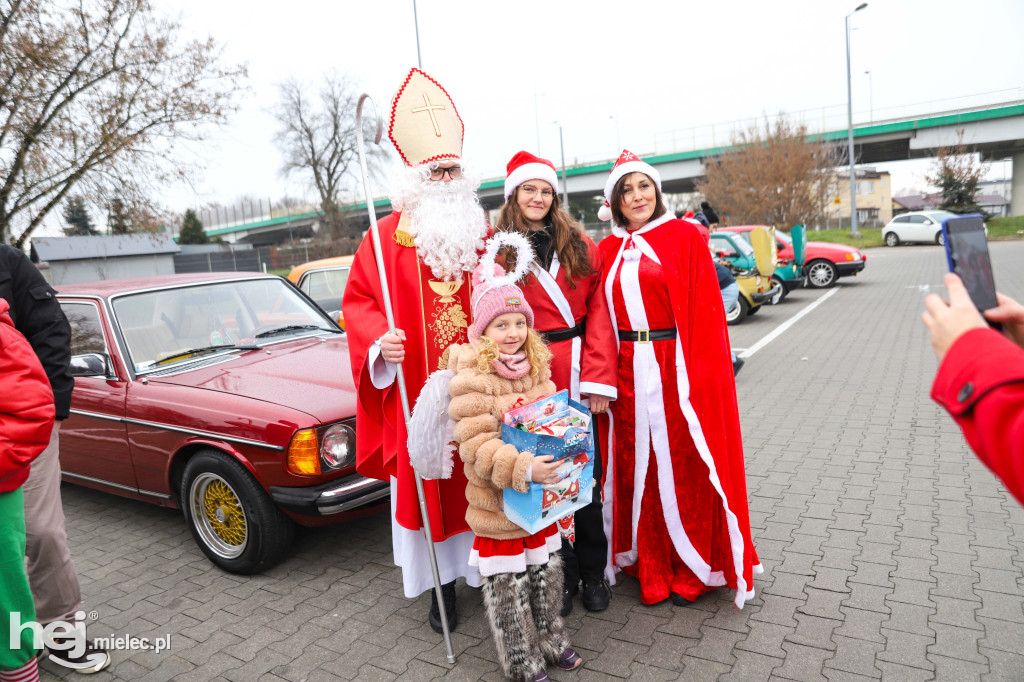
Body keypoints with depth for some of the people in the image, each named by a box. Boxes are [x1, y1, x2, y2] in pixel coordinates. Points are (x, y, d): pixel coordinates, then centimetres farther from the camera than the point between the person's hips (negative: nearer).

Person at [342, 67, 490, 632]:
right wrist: (379, 342, -18)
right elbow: (359, 299, 0)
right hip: (417, 390, -2)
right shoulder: (388, 236, 2)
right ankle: (441, 582, 24)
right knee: (427, 480, 7)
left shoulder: (482, 233, 10)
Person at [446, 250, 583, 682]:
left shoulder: (536, 368, 3)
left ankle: (550, 641, 45)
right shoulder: (471, 379, -21)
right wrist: (522, 468, -34)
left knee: (547, 572, 22)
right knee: (508, 587, 9)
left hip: (541, 498, 7)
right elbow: (476, 445, -25)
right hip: (497, 503, -6)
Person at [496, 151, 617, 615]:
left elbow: (598, 311, 2)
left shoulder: (580, 246, 9)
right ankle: (560, 577, 26)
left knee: (586, 474, 9)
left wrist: (598, 378, -7)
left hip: (579, 378, 2)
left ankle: (593, 574, 28)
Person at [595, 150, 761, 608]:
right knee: (639, 467, 10)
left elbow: (705, 308, -5)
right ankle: (651, 570, 27)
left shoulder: (685, 236, 0)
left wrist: (700, 374, -13)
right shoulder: (608, 250, 11)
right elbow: (601, 315, 9)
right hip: (629, 374, 4)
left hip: (678, 370, -3)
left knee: (684, 467, 6)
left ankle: (692, 570, 26)